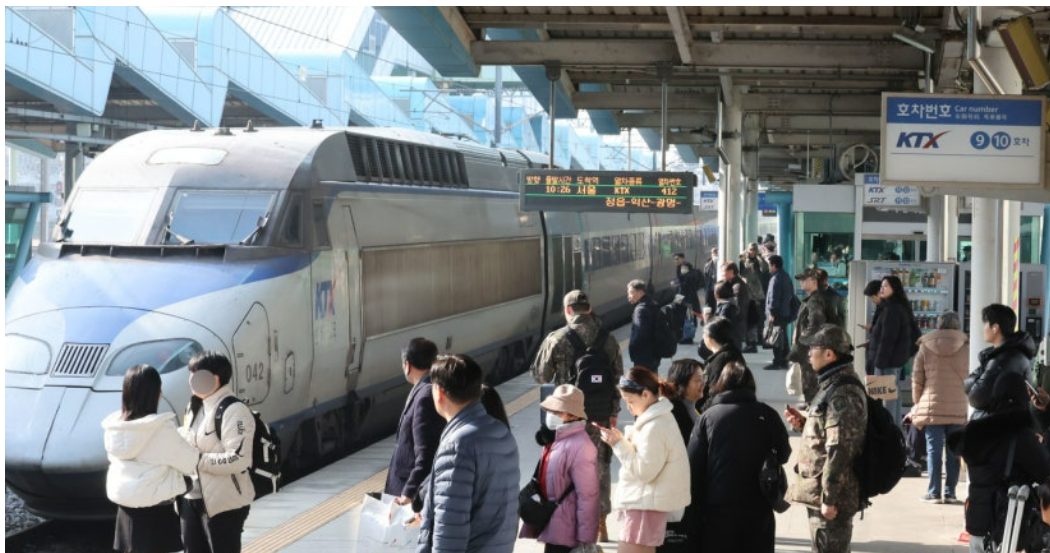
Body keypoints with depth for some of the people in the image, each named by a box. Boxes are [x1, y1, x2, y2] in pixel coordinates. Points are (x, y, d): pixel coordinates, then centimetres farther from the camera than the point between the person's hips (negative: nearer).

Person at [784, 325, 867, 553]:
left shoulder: (842, 394, -19)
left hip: (831, 496, -11)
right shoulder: (831, 387, 14)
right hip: (819, 492, 11)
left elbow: (839, 449, -23)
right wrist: (804, 423, 7)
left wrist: (829, 498, -23)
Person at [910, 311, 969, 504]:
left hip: (932, 407, -1)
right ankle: (950, 492, 9)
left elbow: (917, 380, 4)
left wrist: (917, 405, 14)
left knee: (933, 450, 2)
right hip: (959, 409, 1)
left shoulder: (925, 347, 1)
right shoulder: (966, 347, 1)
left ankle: (933, 492, 1)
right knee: (953, 451, 7)